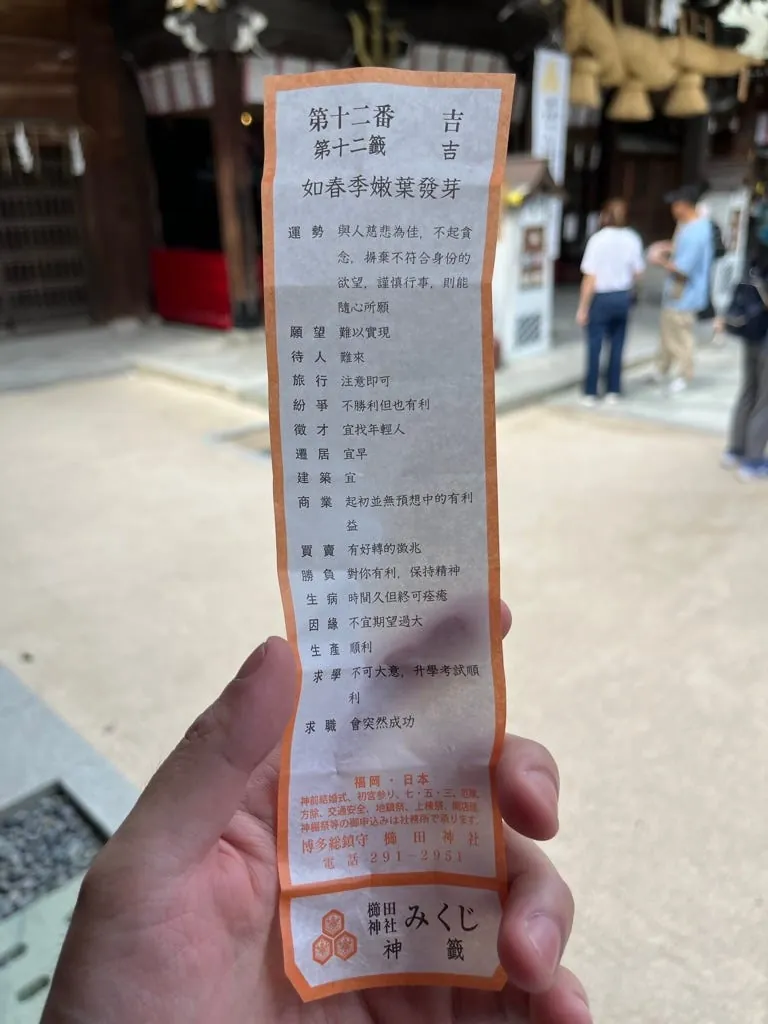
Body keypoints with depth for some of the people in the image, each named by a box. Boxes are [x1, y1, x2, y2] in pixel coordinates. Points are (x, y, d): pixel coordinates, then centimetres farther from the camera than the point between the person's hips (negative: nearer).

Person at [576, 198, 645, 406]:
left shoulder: (598, 239, -15)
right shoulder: (632, 239, -3)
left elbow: (590, 278, -16)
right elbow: (637, 271, 4)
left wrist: (583, 307, -10)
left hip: (601, 297, -4)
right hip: (623, 297, 4)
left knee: (594, 345, 5)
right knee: (617, 345, 13)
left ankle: (591, 393, 8)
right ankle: (613, 391, 18)